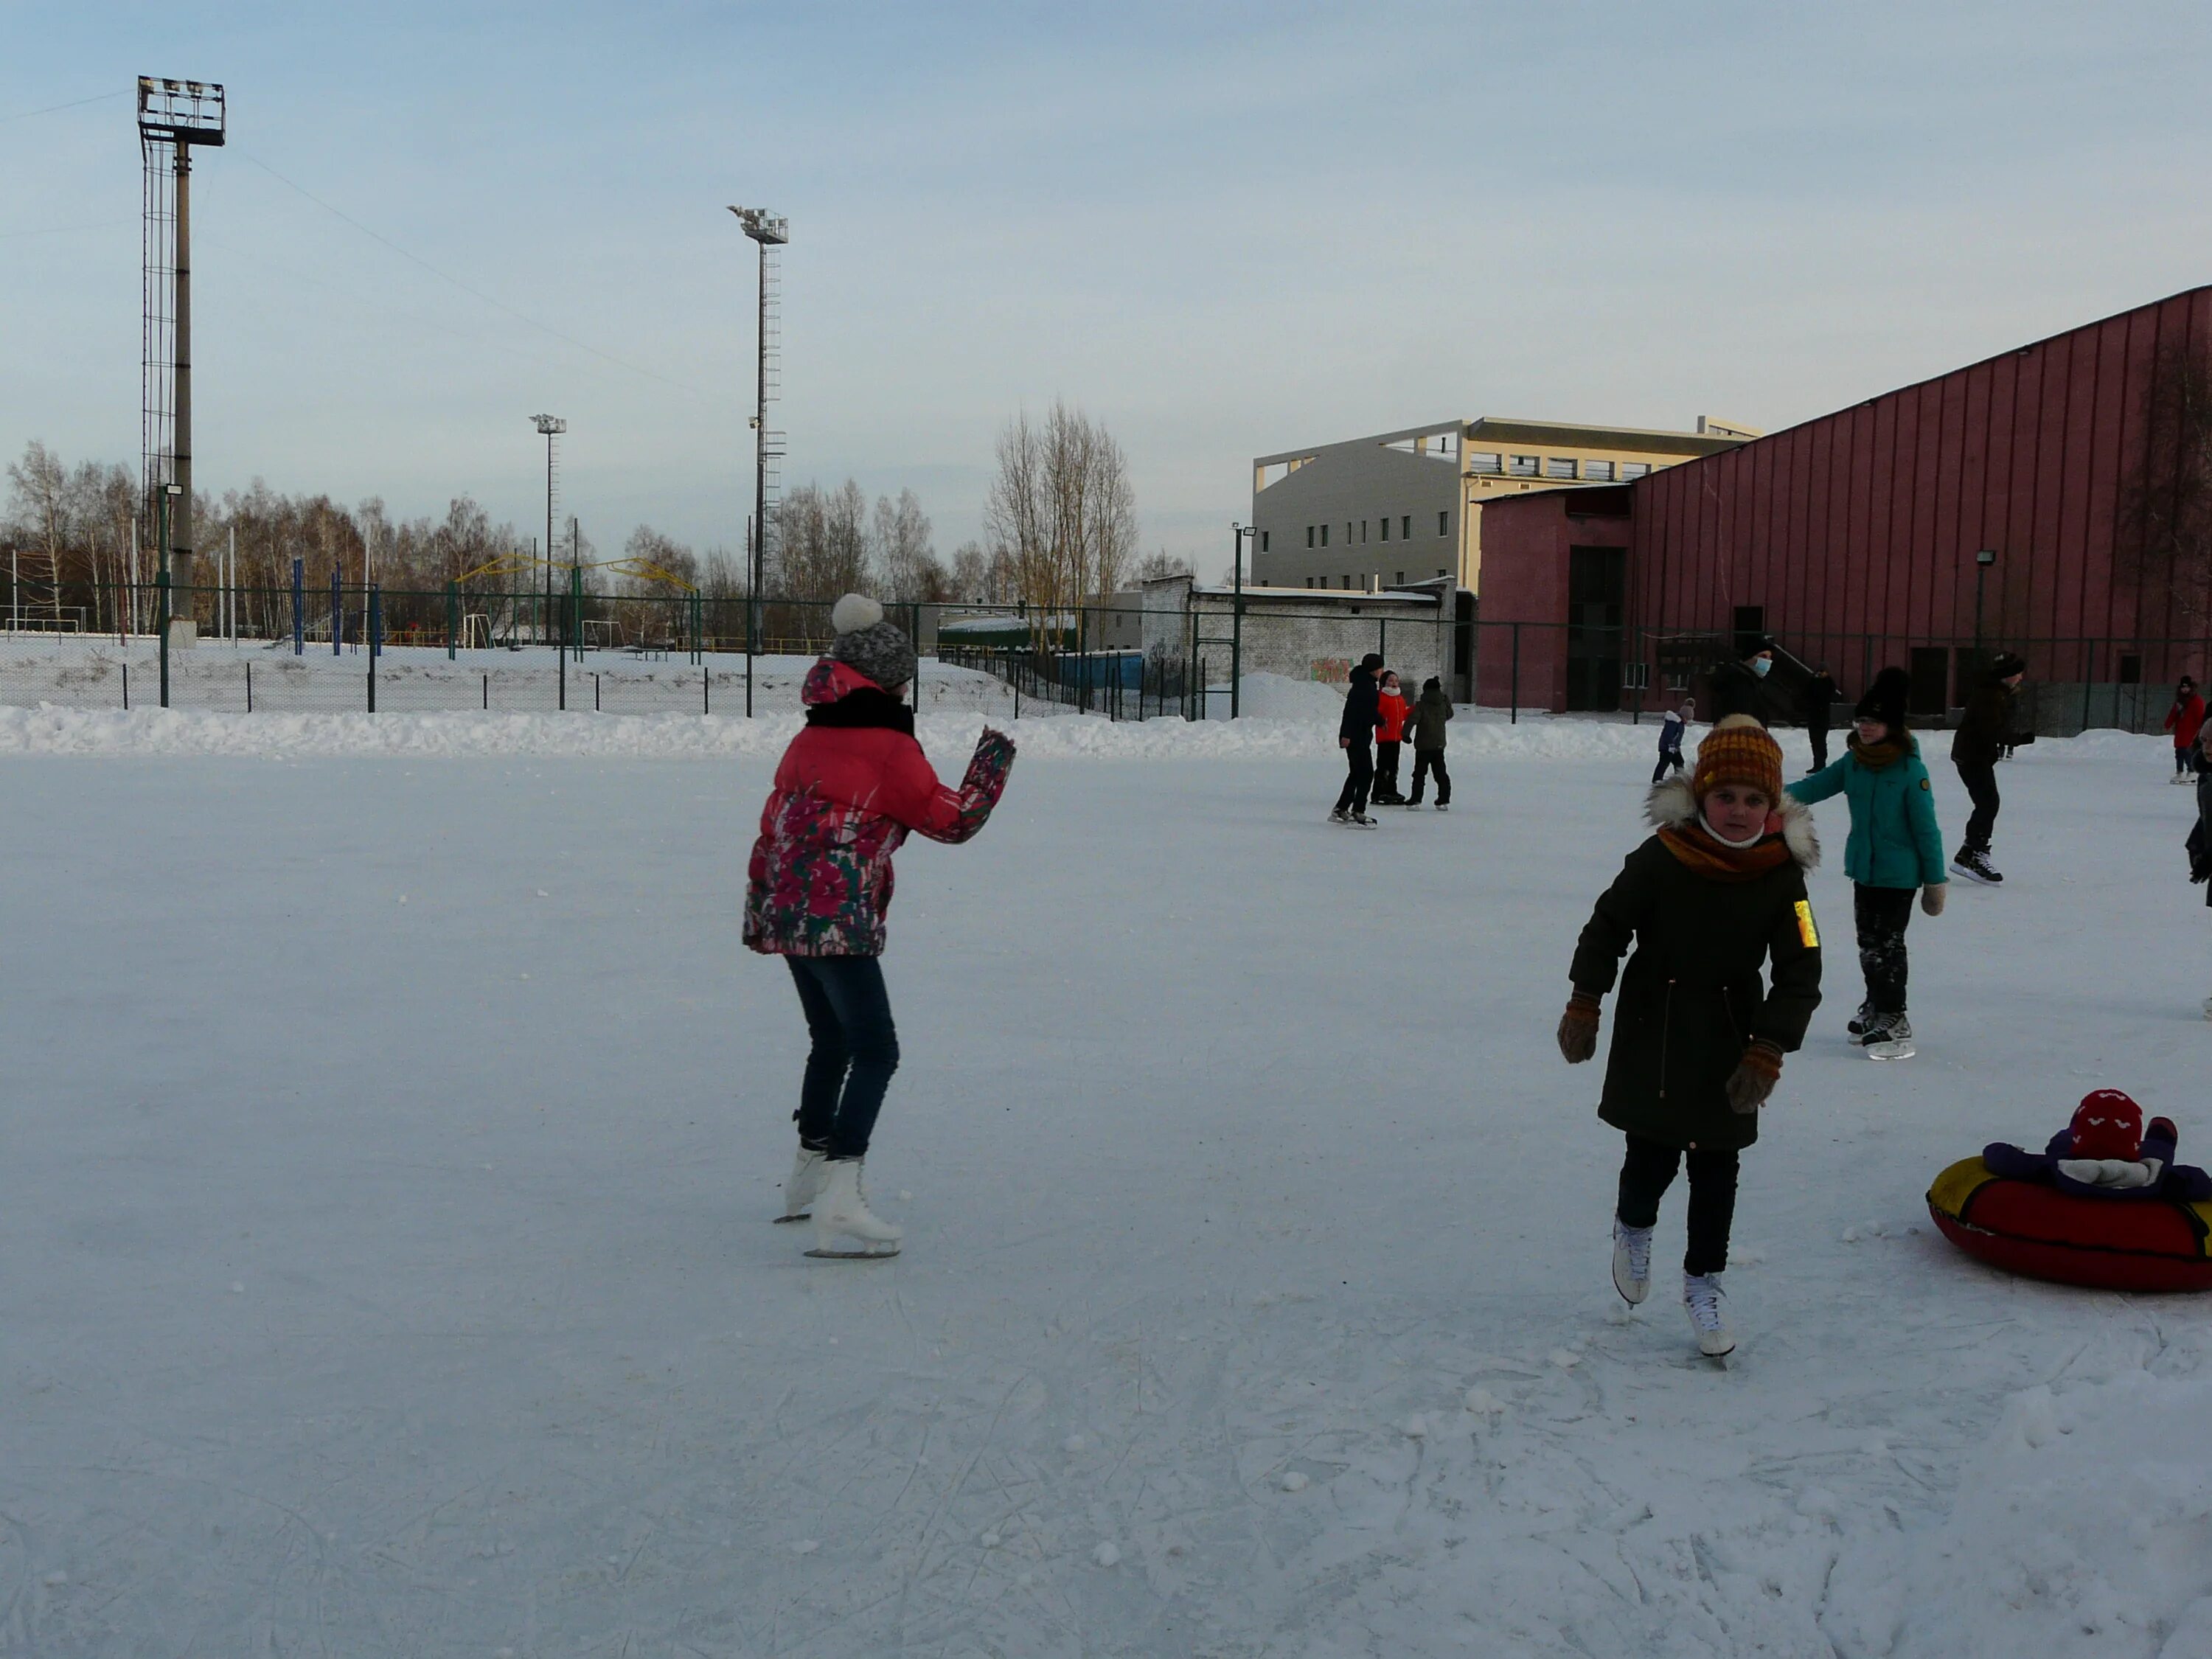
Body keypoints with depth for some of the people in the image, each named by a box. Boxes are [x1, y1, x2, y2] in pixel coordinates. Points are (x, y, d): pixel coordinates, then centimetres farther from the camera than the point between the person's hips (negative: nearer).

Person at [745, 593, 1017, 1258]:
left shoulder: (809, 738, 15)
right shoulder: (890, 747, -8)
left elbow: (772, 823, 18)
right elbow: (953, 820, -2)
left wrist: (759, 908, 25)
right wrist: (994, 759, 11)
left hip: (785, 913, 8)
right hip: (840, 921, -8)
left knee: (831, 1041, 23)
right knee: (874, 1051, -7)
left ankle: (809, 1173, 35)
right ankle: (840, 1198, -18)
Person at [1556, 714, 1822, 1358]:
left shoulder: (1782, 877, -11)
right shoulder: (1661, 858, -15)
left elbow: (1800, 975, -9)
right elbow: (1608, 926, -3)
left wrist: (1767, 1053, -16)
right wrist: (1584, 1004, -4)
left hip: (1728, 1039, 2)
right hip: (1653, 1032, -2)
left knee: (1716, 1166, 7)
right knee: (1654, 1154, 1)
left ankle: (1703, 1281, 24)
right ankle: (1634, 1227, 34)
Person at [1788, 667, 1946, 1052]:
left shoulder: (1910, 769, -17)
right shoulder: (1853, 762, 1)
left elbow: (1926, 828, -15)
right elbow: (1817, 785, -5)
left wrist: (1935, 881, -12)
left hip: (1899, 873, -7)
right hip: (1863, 867, 7)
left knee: (1888, 943, -3)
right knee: (1868, 941, 17)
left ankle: (1894, 1018, 9)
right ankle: (1875, 1004, 33)